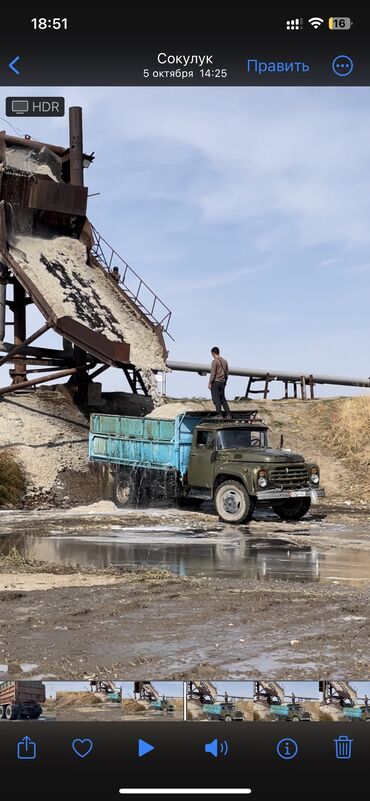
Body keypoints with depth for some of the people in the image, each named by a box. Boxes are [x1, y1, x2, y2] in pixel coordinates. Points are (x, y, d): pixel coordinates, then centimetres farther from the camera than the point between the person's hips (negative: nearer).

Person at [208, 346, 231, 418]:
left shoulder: (215, 361, -9)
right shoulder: (224, 361, 14)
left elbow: (213, 373, -13)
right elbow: (227, 373, 16)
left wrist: (210, 383, -11)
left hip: (215, 382, -7)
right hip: (222, 383, 7)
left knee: (216, 399, -4)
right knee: (223, 399, 10)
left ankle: (219, 414, -7)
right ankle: (228, 414, 4)